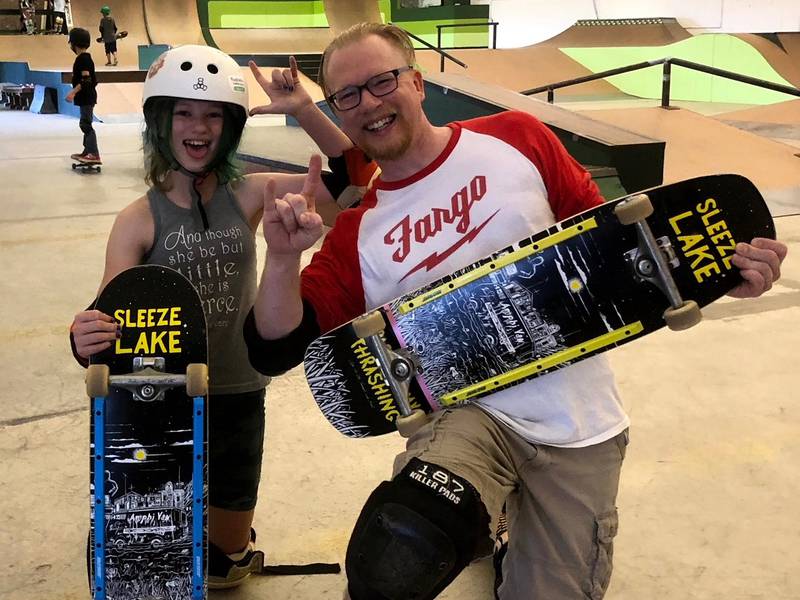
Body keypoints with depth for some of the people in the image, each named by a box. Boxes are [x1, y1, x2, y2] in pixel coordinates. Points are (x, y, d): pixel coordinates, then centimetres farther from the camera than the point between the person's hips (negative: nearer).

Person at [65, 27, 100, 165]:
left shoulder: (82, 58, -16)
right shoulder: (86, 58, 13)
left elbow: (86, 79, -24)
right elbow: (94, 79, 18)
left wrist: (73, 91, -27)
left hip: (86, 98, -10)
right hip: (87, 97, 10)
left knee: (86, 124, -11)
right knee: (85, 124, 16)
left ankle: (94, 155, -15)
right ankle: (87, 152, 24)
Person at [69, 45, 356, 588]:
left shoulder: (247, 195, -7)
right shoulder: (139, 220, -12)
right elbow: (108, 315, -17)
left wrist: (305, 110, -22)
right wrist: (86, 342, -40)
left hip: (239, 391, 2)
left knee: (230, 558, 17)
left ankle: (230, 558, 53)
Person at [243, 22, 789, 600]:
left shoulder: (516, 139, 2)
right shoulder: (356, 235, 3)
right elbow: (276, 350, -1)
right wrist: (283, 260, -19)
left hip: (579, 422, 1)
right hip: (466, 411, 0)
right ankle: (477, 517, 5)